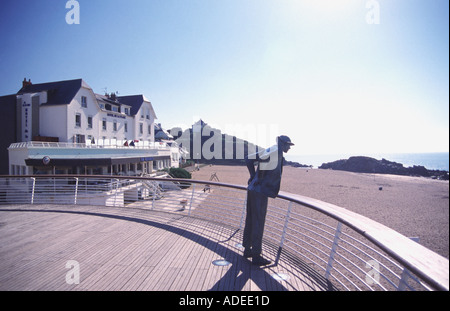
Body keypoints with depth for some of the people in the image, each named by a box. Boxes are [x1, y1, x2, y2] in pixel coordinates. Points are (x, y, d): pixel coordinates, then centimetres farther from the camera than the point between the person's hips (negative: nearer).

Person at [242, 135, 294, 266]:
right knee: (258, 223, -2)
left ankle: (247, 250, 29)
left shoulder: (269, 151, 17)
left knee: (250, 221, 16)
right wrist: (260, 176, -17)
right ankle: (256, 256, 7)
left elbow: (248, 159, 20)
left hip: (253, 190, 10)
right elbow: (263, 158, -27)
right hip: (260, 192, -10)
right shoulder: (276, 151, -9)